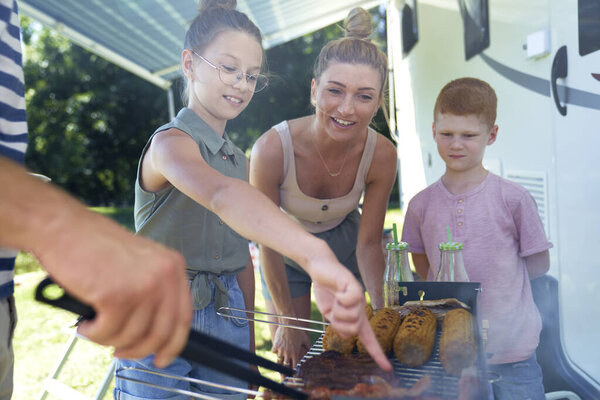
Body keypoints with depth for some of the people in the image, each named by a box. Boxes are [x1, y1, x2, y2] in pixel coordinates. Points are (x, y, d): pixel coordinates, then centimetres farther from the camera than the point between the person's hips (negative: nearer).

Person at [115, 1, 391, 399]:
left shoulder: (239, 159, 10)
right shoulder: (169, 142, -16)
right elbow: (222, 196, -39)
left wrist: (248, 341, 13)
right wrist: (316, 255, -56)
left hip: (226, 320, 7)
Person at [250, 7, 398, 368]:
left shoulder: (382, 155, -26)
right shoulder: (272, 149, -35)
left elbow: (368, 243, -14)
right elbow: (269, 244, -22)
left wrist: (380, 311, -24)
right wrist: (287, 321, -14)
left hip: (343, 246, 2)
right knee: (292, 358, 5)